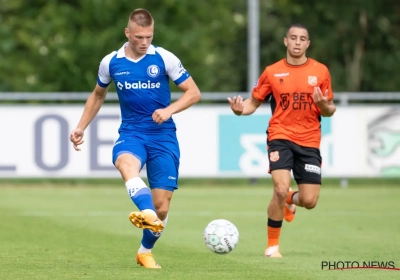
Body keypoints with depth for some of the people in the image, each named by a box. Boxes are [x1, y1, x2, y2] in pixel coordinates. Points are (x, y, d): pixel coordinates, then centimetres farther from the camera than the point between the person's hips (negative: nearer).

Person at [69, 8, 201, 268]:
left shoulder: (164, 58, -4)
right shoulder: (111, 62, 3)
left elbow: (194, 93, -2)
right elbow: (98, 95, 22)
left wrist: (169, 110, -18)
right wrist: (81, 127, 17)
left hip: (163, 136, 0)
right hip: (131, 133, 0)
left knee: (162, 205, -2)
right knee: (126, 163, -38)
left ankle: (146, 251, 26)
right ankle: (148, 214, -63)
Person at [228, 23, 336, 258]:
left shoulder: (320, 71, 4)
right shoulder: (272, 72, 3)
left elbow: (330, 111, 8)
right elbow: (254, 102, 9)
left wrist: (324, 105, -17)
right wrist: (240, 109, -14)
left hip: (309, 141, 2)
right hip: (281, 136, -2)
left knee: (309, 201, -3)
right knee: (281, 189, -22)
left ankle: (291, 199, 37)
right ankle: (272, 244, -2)